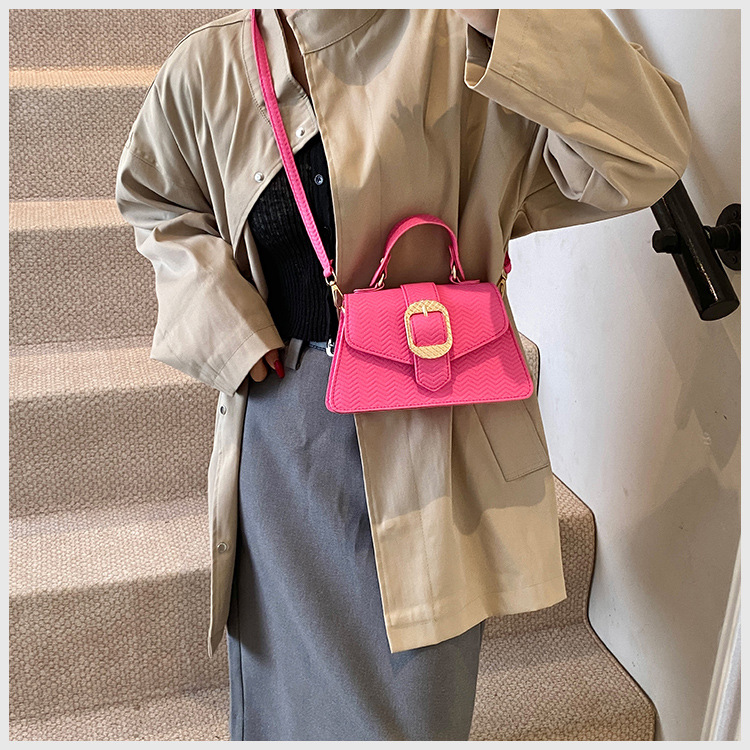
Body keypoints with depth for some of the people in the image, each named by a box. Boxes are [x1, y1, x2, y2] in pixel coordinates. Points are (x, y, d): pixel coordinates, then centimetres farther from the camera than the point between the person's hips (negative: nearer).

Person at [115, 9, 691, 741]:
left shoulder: (462, 49, -8)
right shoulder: (209, 68, -1)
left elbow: (646, 155, -15)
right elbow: (155, 201, 16)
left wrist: (509, 20, -24)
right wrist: (217, 322, 0)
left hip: (426, 420, -1)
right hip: (278, 402, 2)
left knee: (412, 669, 12)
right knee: (291, 656, 17)